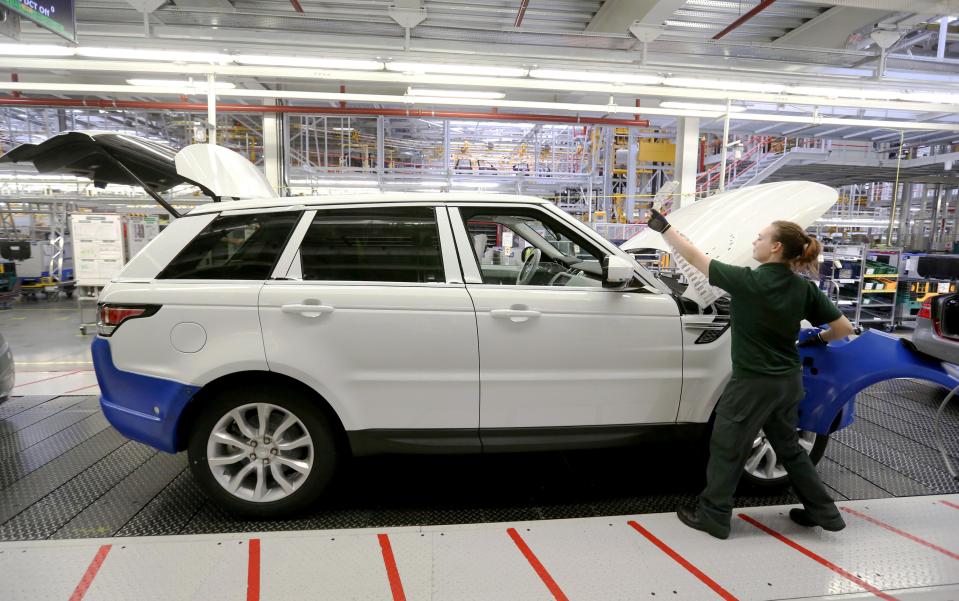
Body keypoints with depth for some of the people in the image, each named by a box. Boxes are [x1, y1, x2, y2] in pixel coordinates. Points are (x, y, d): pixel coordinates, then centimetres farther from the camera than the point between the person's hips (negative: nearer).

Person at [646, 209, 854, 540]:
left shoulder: (748, 281, -18)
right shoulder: (804, 288, -2)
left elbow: (696, 258, -14)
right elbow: (844, 327, 0)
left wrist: (663, 227, -5)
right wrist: (820, 338, 21)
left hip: (753, 382, -6)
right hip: (789, 381, 7)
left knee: (727, 448, 9)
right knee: (789, 446, 25)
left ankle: (712, 515, 21)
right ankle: (823, 511, 36)